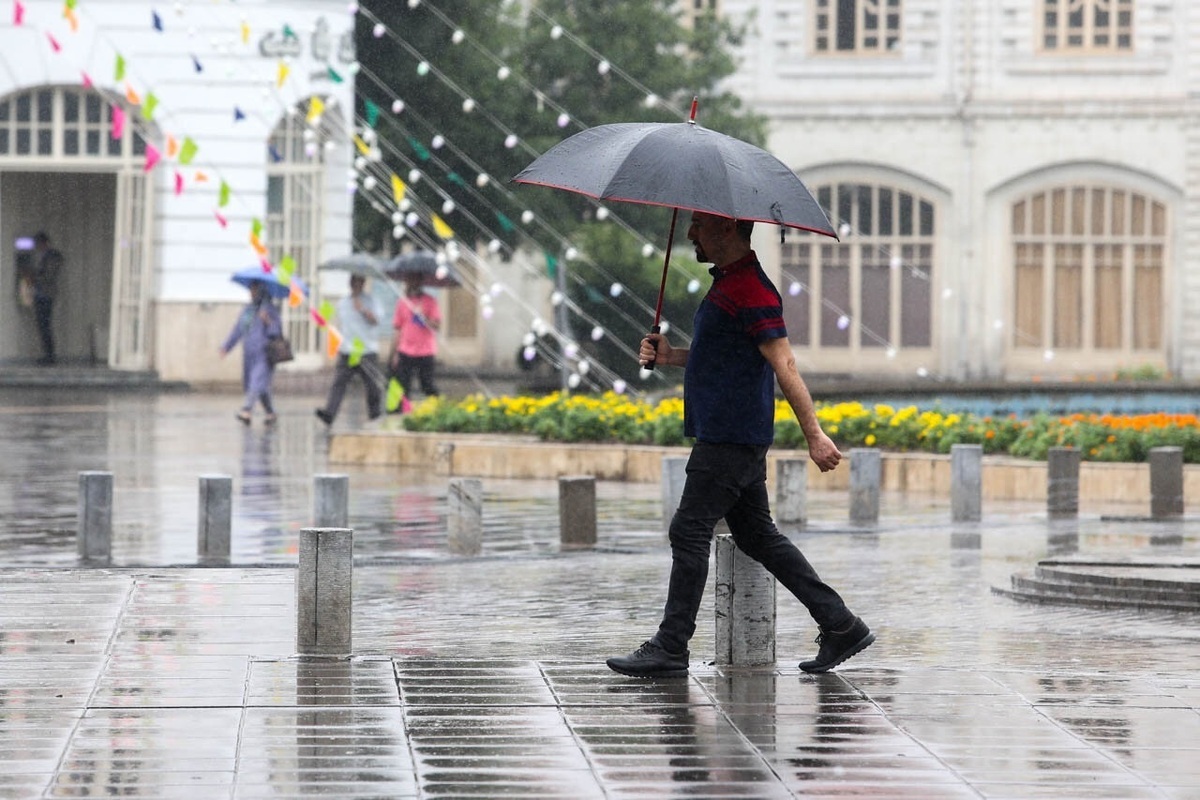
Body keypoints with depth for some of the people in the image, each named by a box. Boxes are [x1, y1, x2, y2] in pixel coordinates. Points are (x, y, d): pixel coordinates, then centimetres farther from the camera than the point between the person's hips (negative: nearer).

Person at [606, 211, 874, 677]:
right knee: (758, 537, 12)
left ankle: (670, 648, -2)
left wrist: (814, 436, -21)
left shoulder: (751, 290, -16)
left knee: (690, 532, -6)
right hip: (736, 437, 11)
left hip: (731, 441, -11)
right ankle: (841, 626, 13)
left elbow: (785, 365, -19)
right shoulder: (726, 284, 17)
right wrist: (670, 356, 10)